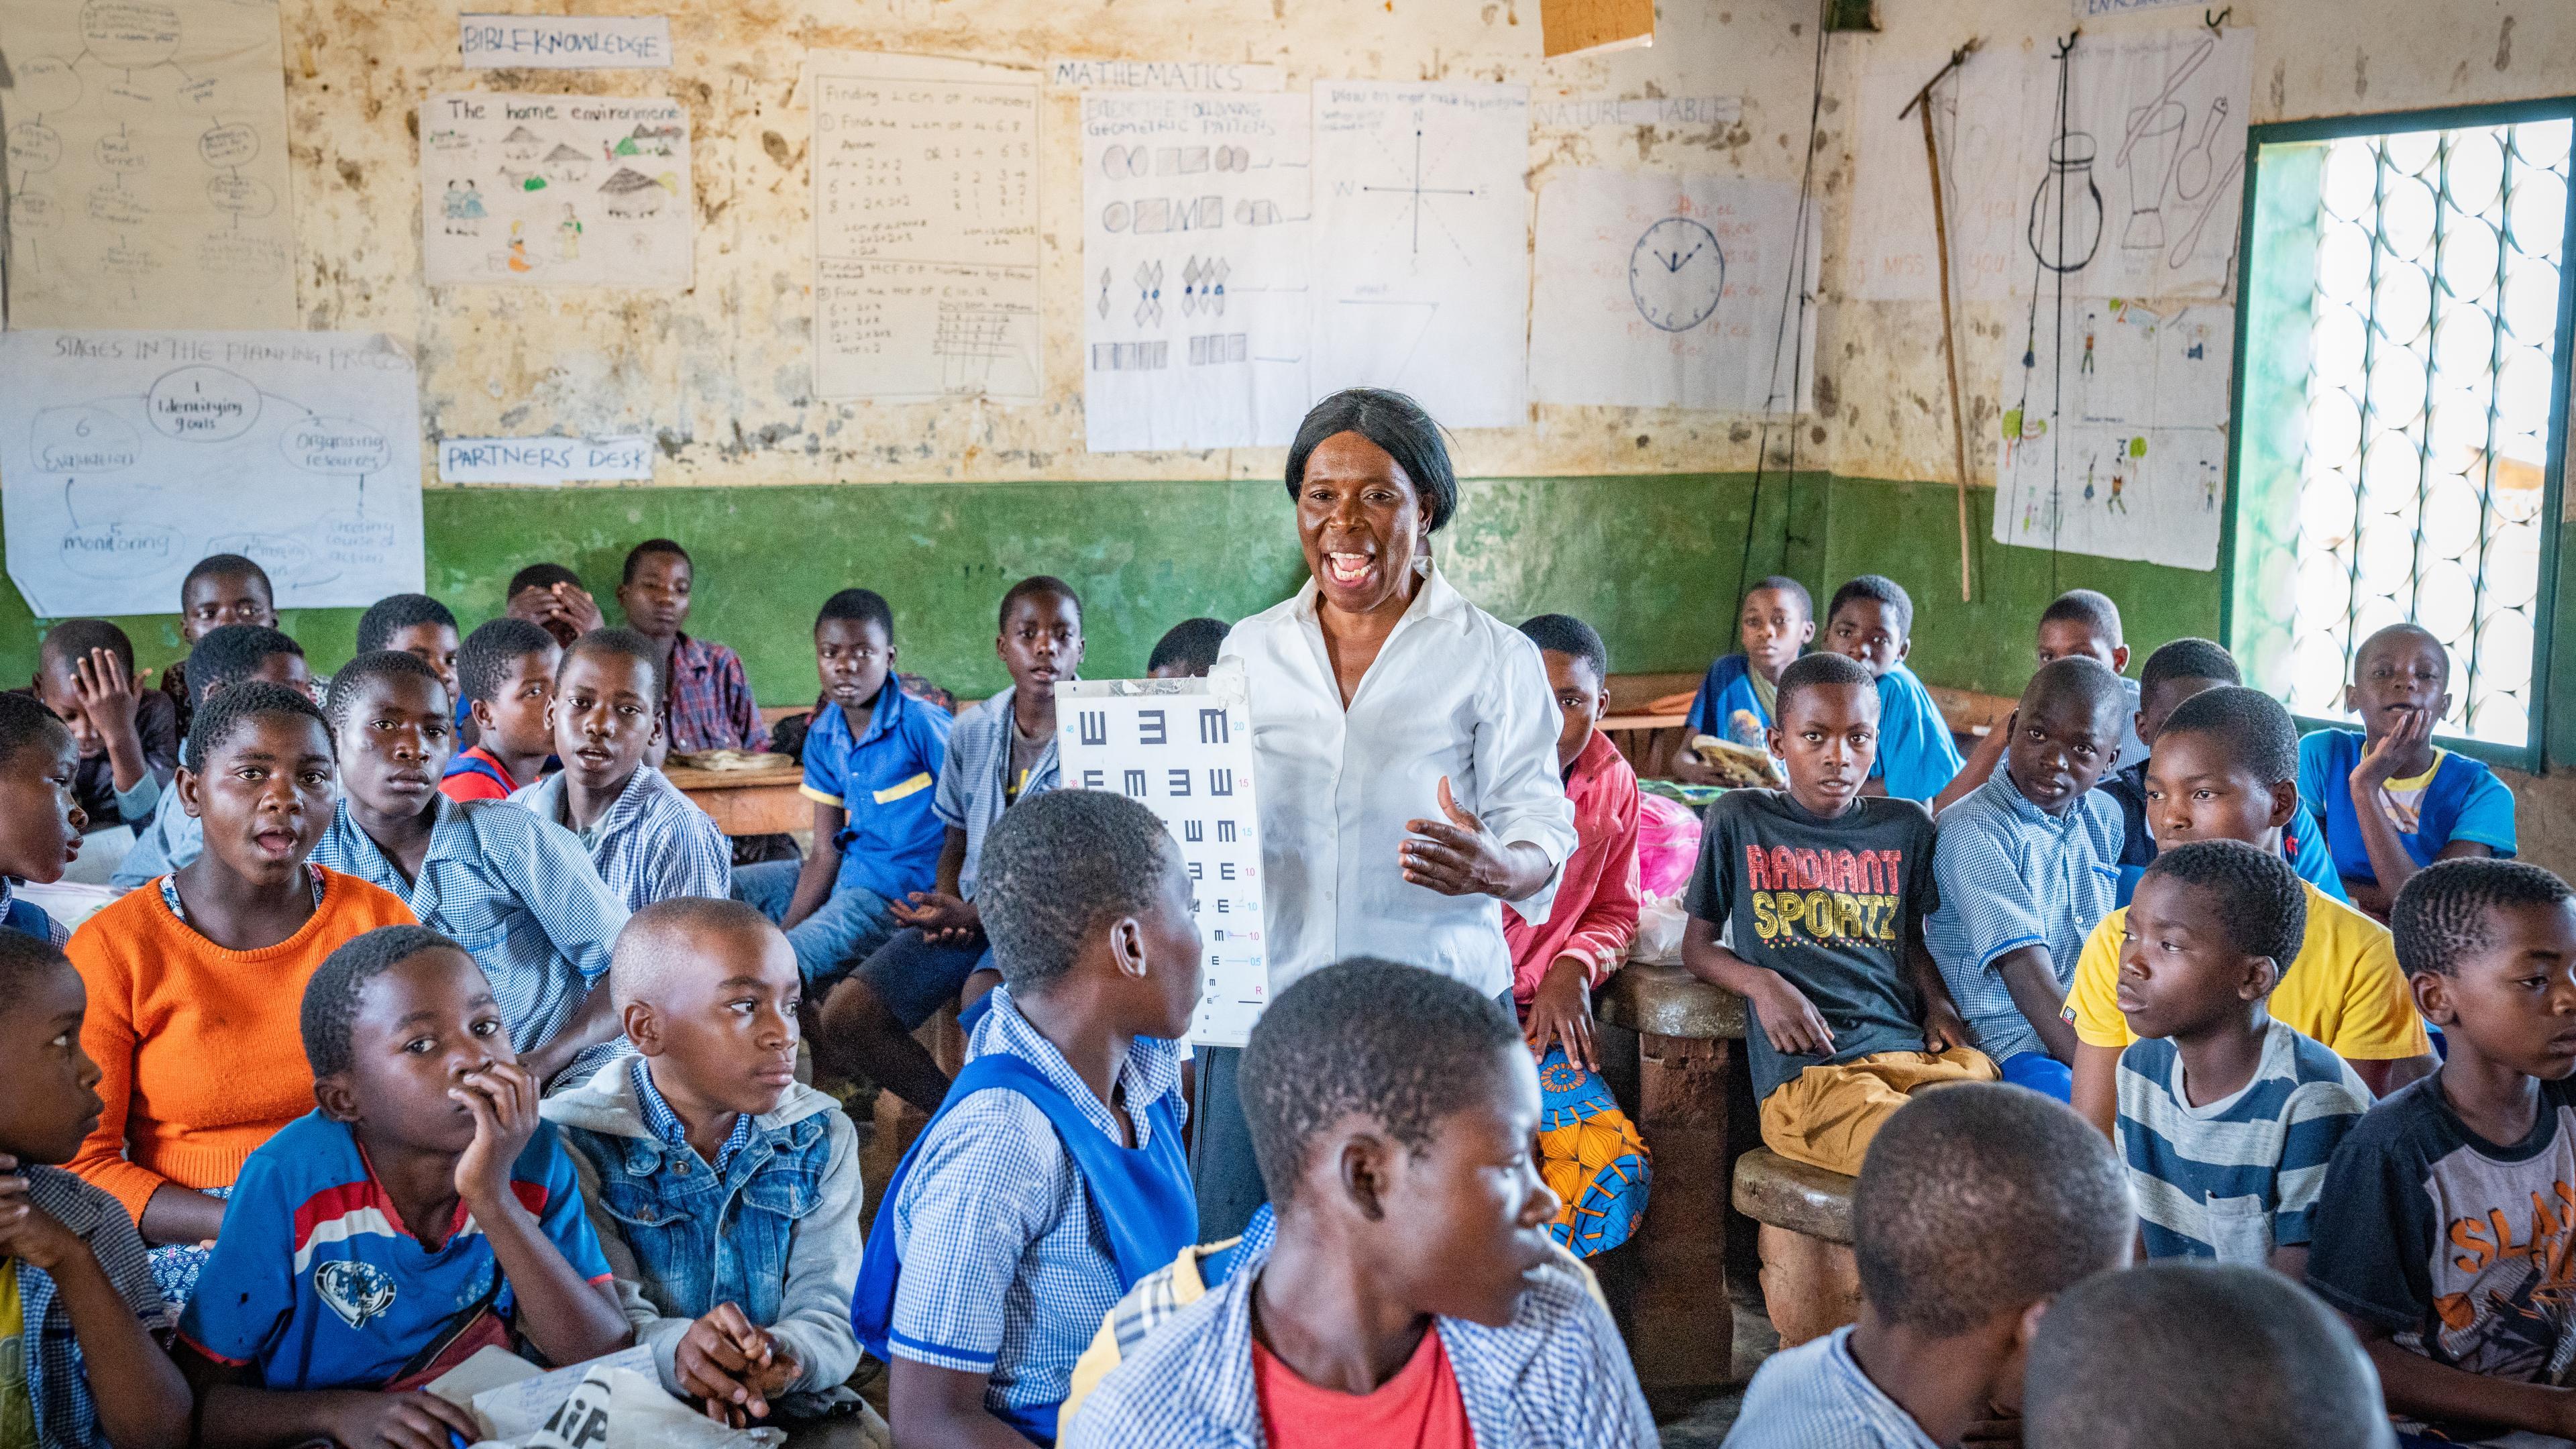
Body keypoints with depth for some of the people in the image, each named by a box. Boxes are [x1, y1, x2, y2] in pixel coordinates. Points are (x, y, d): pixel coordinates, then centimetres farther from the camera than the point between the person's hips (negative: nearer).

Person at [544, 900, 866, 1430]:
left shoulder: (821, 1138, 6)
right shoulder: (571, 1146, -5)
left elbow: (832, 1306, -2)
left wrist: (789, 1350, -25)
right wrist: (673, 1349, -33)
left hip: (792, 1411, 2)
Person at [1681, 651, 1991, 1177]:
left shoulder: (1906, 826, 17)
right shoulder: (1739, 821, 8)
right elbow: (1698, 944, 13)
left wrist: (1939, 1003, 9)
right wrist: (1761, 984, -6)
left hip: (1912, 1048, 4)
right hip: (1804, 1070, -4)